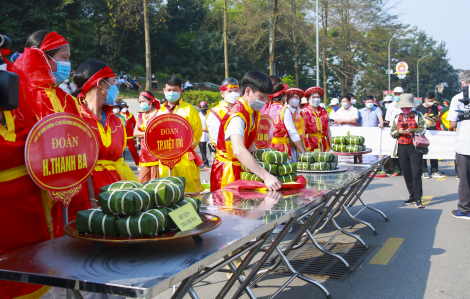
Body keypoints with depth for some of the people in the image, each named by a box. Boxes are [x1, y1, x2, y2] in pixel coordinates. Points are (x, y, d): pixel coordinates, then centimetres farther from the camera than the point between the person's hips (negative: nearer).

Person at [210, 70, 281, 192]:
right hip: (227, 172, -8)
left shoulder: (254, 111, 6)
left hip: (242, 168, 8)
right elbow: (238, 151, -40)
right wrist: (265, 176, -47)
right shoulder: (236, 115, -24)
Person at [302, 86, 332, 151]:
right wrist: (307, 146, -12)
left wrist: (330, 145, 13)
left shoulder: (324, 112, 18)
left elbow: (328, 131, 20)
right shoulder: (304, 112, 2)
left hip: (323, 144, 5)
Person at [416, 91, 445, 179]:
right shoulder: (419, 108, -1)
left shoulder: (435, 108, 10)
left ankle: (434, 171, 12)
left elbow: (438, 119, 18)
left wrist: (436, 119, -4)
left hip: (433, 131, 3)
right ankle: (424, 171, 8)